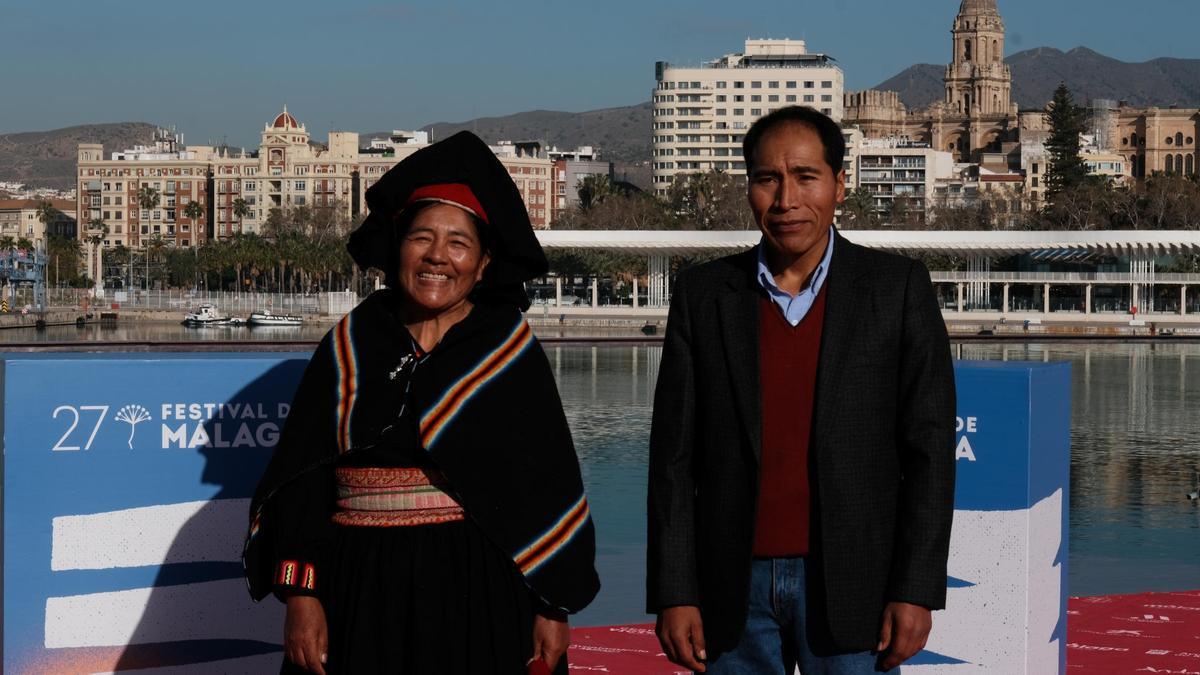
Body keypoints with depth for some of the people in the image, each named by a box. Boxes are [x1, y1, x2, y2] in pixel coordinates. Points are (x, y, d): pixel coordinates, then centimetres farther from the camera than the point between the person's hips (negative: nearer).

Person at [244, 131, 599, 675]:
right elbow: (302, 481, 2)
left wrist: (553, 609, -4)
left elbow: (549, 487, 0)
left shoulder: (509, 350, 2)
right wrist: (300, 595, -7)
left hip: (479, 600, -1)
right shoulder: (349, 347, 6)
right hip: (361, 599, 1)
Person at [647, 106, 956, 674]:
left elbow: (928, 449, -1)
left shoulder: (897, 288, 1)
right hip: (735, 588, 2)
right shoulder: (702, 296, 5)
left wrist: (915, 590, -7)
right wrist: (674, 593, -1)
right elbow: (674, 455, 5)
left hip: (850, 585, -2)